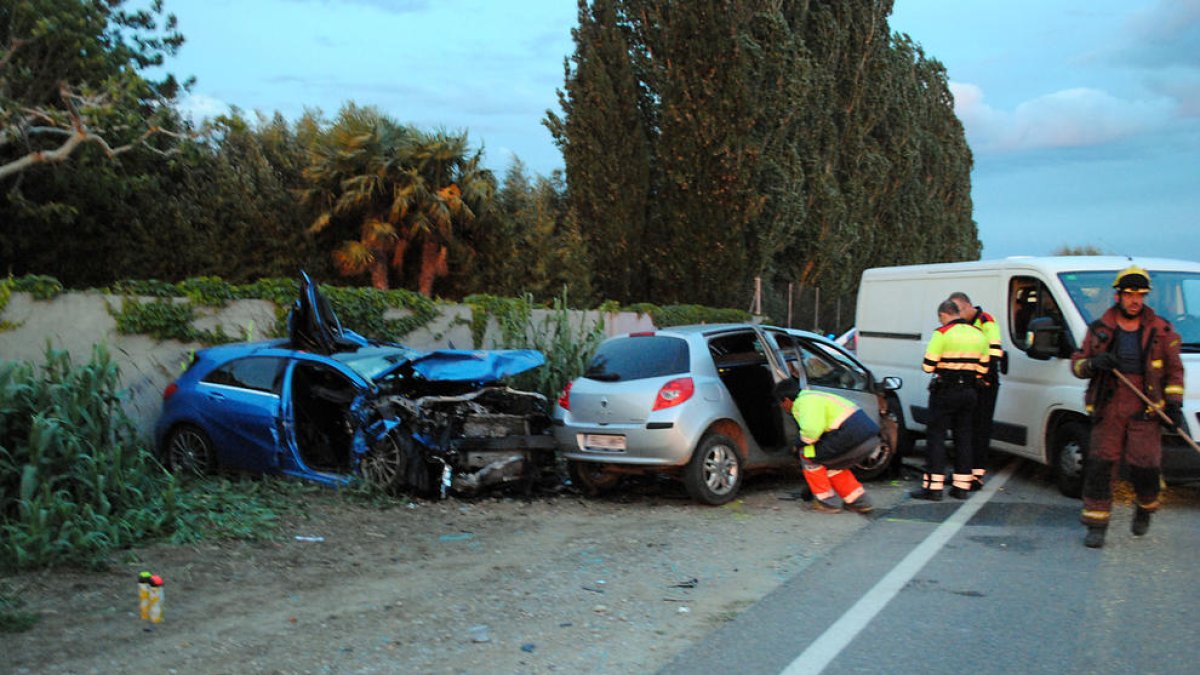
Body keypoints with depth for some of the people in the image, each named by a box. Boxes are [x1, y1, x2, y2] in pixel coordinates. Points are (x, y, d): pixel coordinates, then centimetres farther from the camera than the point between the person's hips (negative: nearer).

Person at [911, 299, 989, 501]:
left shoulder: (942, 334, -11)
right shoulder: (979, 335, 9)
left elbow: (928, 366, -13)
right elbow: (983, 369, 10)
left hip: (945, 392, -6)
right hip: (968, 392, 6)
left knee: (936, 435, -2)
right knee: (963, 437, 12)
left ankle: (933, 486, -5)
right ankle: (962, 486, 15)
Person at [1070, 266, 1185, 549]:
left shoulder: (1161, 330, 5)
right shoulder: (1099, 329, 5)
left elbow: (1174, 370, 12)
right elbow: (1077, 363, 9)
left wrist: (1174, 404, 2)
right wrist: (1094, 363, -13)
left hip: (1144, 410, 0)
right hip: (1107, 408, 1)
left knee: (1144, 466, -6)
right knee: (1100, 465, -3)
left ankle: (1144, 510, 26)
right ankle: (1096, 525, 4)